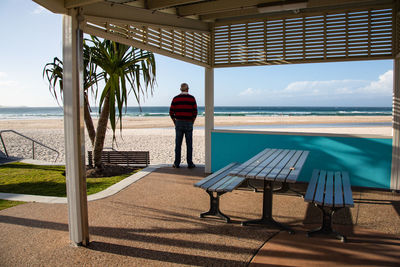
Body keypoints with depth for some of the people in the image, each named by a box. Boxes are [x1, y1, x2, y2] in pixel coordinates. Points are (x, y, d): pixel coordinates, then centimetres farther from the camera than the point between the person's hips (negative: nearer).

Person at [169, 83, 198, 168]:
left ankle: (177, 163, 7)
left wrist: (175, 123, 10)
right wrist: (192, 123, 6)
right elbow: (195, 112, -5)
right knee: (189, 144, 4)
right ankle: (190, 163, 5)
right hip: (188, 124, -1)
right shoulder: (192, 98, -2)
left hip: (179, 123, 1)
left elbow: (171, 112, 0)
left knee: (178, 144, 6)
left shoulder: (175, 99, 3)